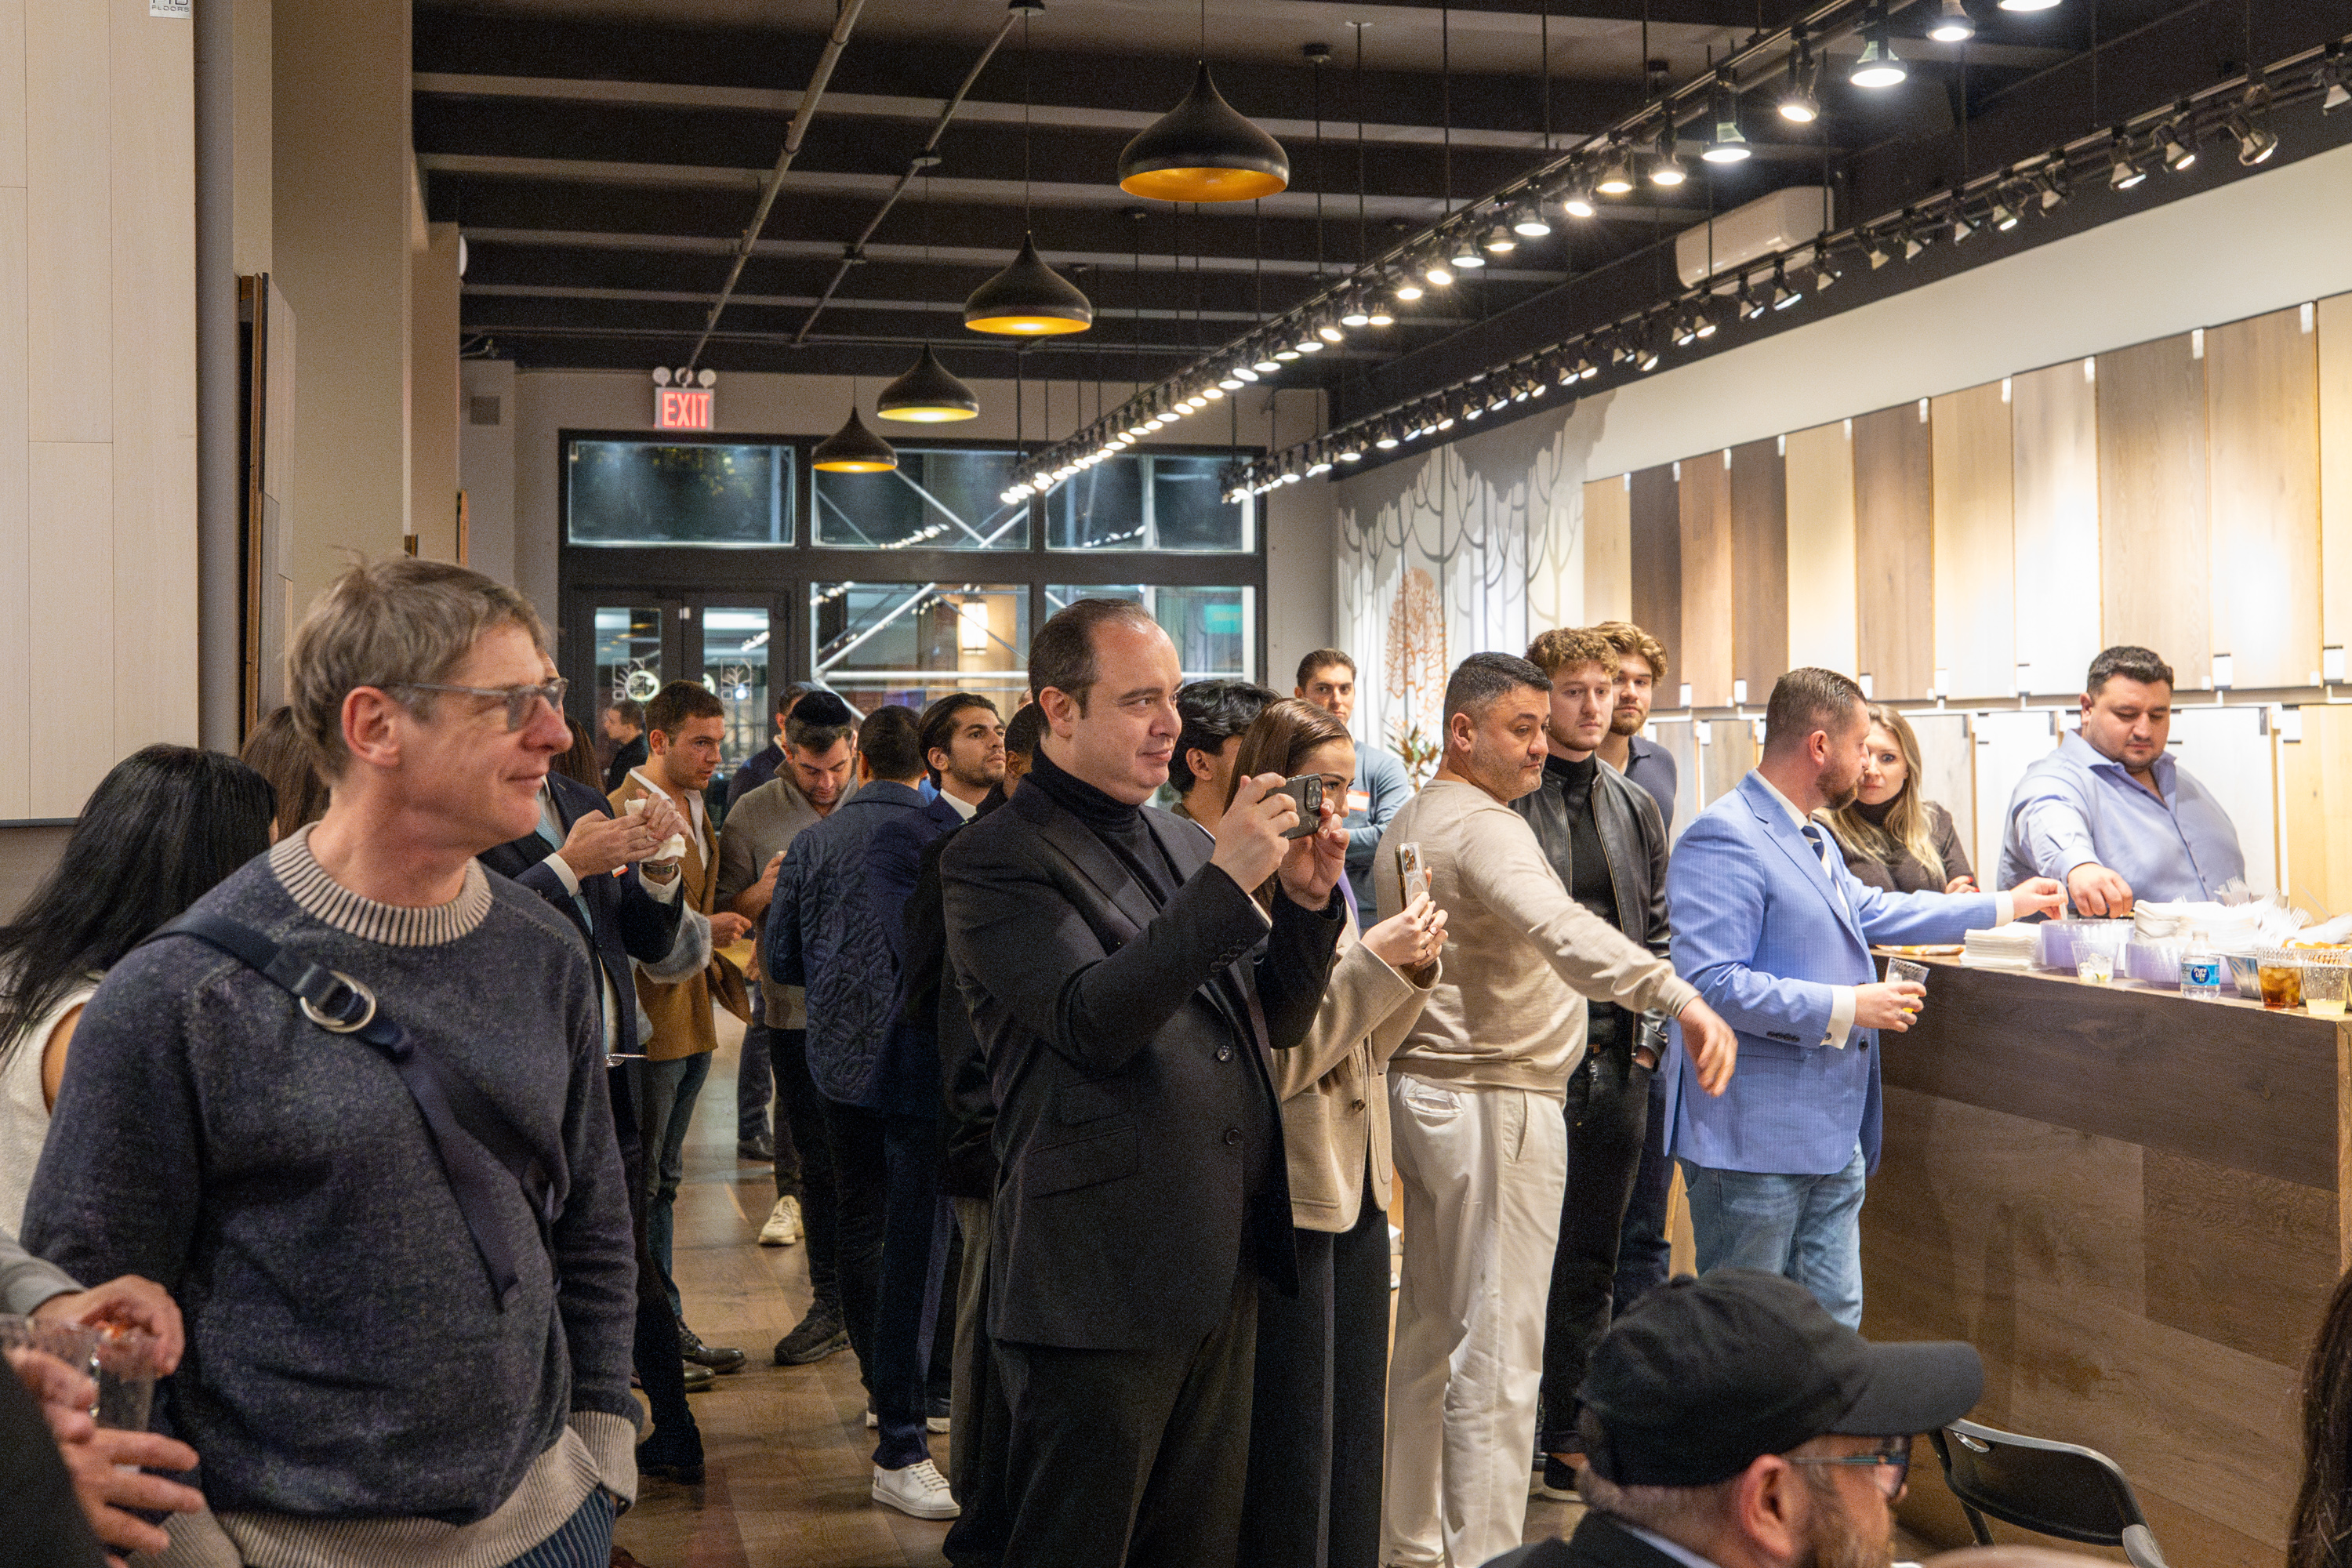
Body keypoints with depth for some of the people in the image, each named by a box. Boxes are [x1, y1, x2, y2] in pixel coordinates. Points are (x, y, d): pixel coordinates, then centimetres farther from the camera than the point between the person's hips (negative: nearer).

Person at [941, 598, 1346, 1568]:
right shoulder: (995, 860, -9)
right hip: (1102, 1283, -7)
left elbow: (1281, 1022, 16)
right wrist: (1227, 881, -23)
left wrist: (1308, 899, -2)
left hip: (1223, 1270, 7)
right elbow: (1094, 1023, -21)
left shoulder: (1182, 843, 14)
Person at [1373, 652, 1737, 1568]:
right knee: (1498, 1355, -5)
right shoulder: (1484, 829, -18)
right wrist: (1679, 996, -50)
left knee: (1429, 1333, 17)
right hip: (1496, 1099, -10)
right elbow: (1562, 928, -37)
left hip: (1423, 1086, 10)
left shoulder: (1408, 823, 15)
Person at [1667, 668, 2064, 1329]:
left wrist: (2004, 905, 39)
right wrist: (1844, 1008, -21)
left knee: (1834, 1323, 13)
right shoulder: (1726, 839, -17)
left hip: (1832, 1137, 10)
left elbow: (1868, 909, 35)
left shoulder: (1810, 835, 18)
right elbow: (1709, 982, -26)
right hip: (1755, 1143, -10)